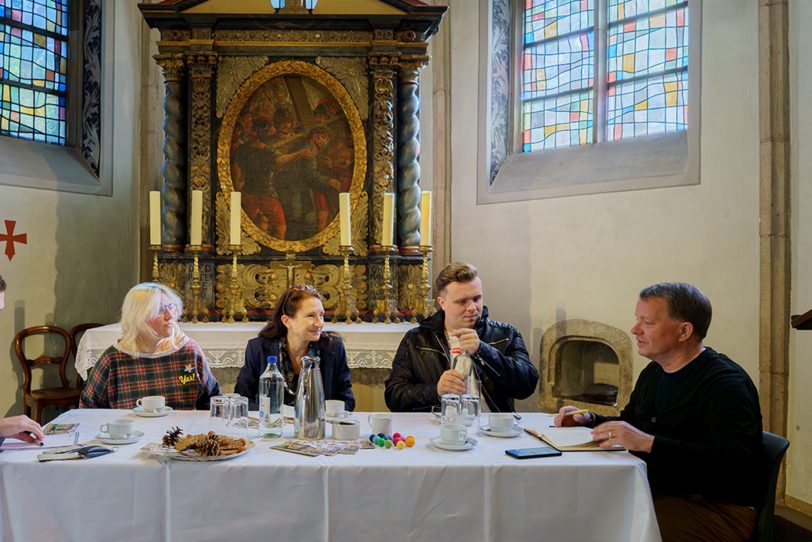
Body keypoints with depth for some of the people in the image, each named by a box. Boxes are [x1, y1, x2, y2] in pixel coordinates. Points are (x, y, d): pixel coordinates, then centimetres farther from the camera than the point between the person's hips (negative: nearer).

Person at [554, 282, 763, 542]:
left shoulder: (726, 382, -15)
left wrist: (649, 443, -32)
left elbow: (738, 461, -28)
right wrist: (589, 420, 5)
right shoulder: (653, 373, 13)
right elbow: (630, 425, 25)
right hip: (657, 492, 8)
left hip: (714, 508, -7)